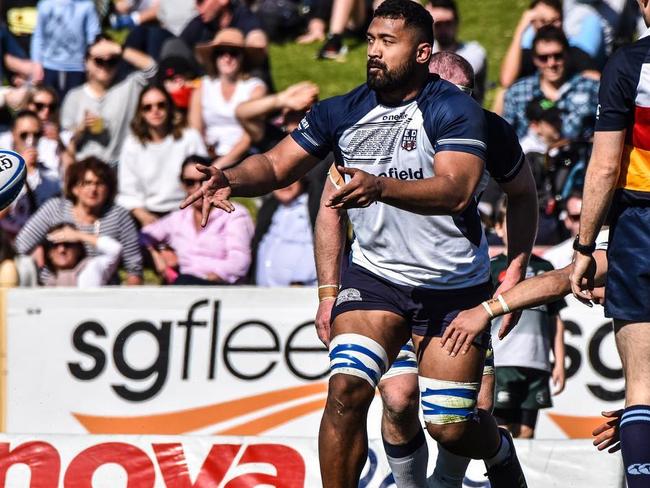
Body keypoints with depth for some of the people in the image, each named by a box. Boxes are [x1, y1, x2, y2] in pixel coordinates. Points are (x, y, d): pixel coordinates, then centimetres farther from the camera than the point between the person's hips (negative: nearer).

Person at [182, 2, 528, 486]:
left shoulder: (455, 109, -15)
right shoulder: (343, 112, 0)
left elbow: (456, 190, -29)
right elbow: (277, 164, 3)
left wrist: (380, 187, -44)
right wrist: (232, 179, -20)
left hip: (455, 286, -3)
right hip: (375, 276, 3)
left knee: (450, 426, 2)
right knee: (347, 389, -20)